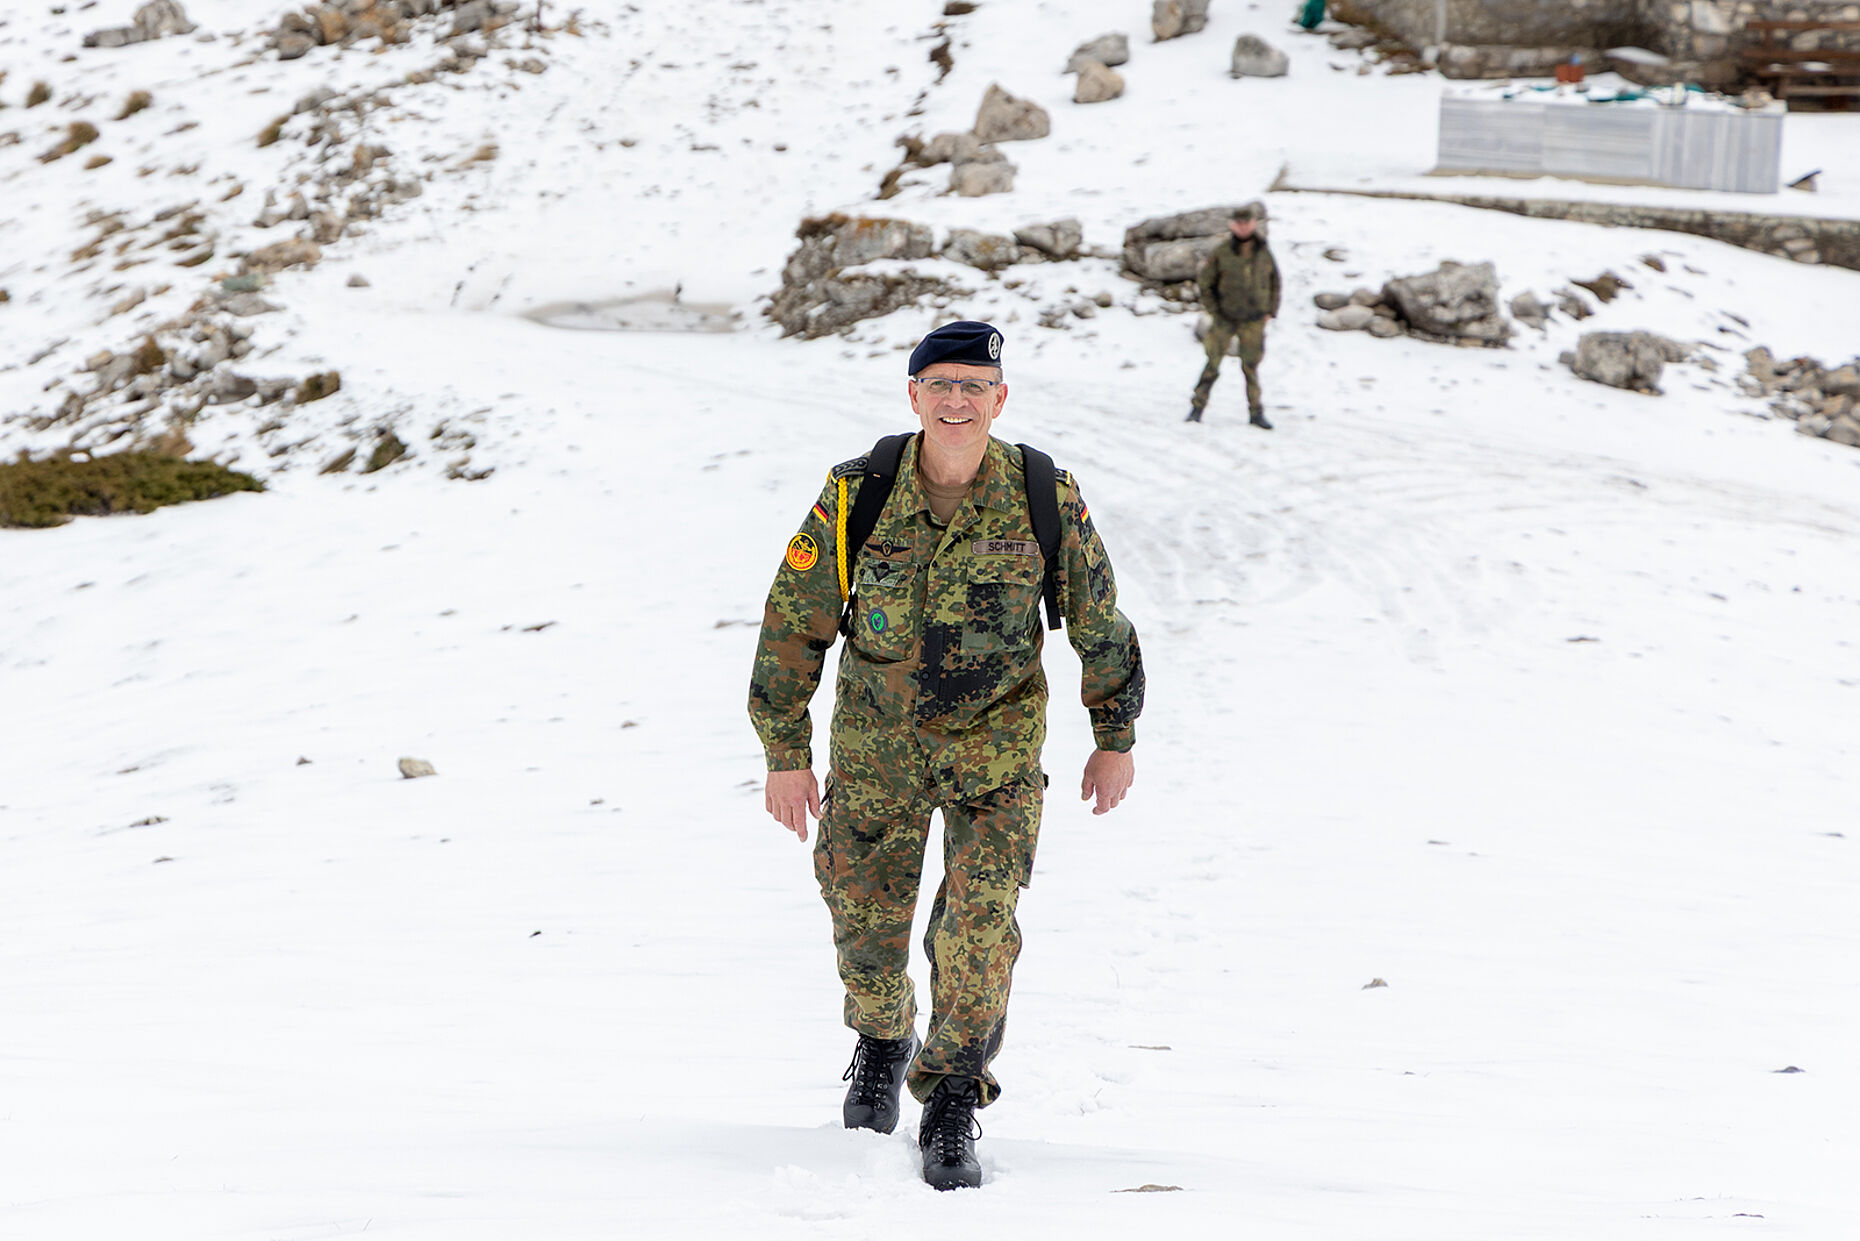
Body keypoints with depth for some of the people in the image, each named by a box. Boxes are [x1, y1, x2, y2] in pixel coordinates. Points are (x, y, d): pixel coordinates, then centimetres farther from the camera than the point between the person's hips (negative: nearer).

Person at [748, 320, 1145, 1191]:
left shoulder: (1047, 500, -14)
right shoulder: (856, 497, -15)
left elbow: (1101, 623, 1)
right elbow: (794, 623, -5)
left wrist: (1115, 739, 9)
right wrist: (786, 753, -3)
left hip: (998, 744, -1)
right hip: (876, 743, 1)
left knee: (979, 931, -12)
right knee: (866, 923, 10)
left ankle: (952, 1104, 6)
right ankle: (881, 1040, 43)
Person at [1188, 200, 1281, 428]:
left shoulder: (1264, 253, 0)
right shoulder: (1221, 253, -9)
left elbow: (1274, 281, 14)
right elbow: (1204, 282, 0)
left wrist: (1270, 311, 8)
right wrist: (1213, 312, -3)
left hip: (1254, 321, 2)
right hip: (1225, 319, -2)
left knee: (1251, 366, 5)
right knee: (1212, 365, -2)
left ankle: (1256, 413, 13)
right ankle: (1197, 407, 7)